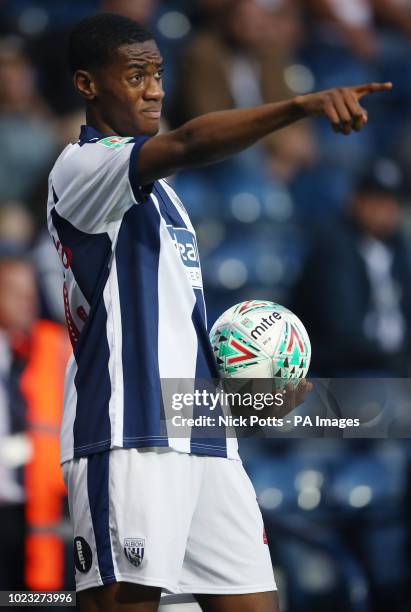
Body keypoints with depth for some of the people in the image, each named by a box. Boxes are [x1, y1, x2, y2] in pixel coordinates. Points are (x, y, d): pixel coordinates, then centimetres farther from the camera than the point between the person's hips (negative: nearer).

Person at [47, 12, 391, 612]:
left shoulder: (156, 188, 24)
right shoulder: (81, 168, -6)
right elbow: (190, 144, -25)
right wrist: (302, 105, -37)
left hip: (203, 440, 9)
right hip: (127, 439, -9)